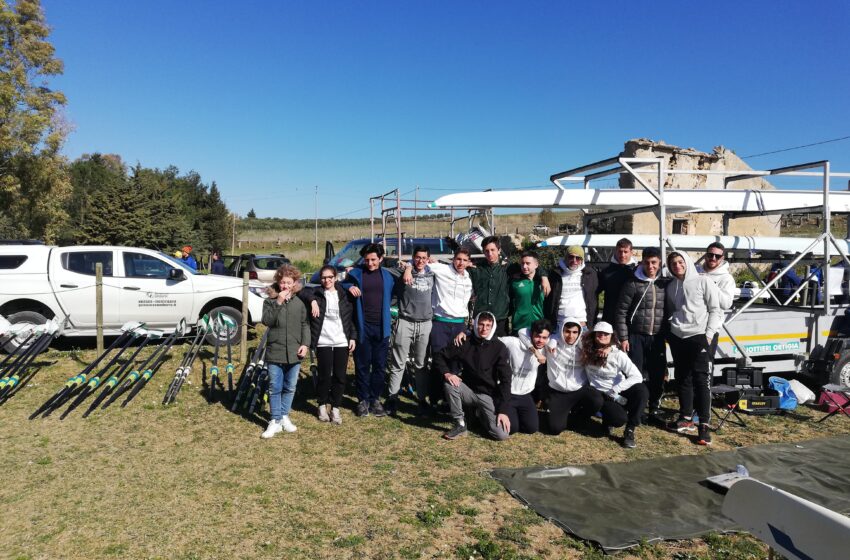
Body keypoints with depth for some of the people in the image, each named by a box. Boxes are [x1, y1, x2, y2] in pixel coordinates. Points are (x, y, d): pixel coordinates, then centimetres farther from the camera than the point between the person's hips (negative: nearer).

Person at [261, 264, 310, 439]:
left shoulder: (300, 302, 5)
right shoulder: (270, 301, 0)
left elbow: (305, 324, 8)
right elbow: (267, 321, -15)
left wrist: (305, 343, -3)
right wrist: (278, 303, -22)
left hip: (294, 353, 2)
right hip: (275, 352, -2)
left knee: (290, 388, 12)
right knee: (275, 388, 2)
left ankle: (284, 416, 27)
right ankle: (275, 421, 11)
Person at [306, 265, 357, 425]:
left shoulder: (344, 294, 9)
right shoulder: (316, 293, 3)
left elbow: (351, 317, 11)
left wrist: (353, 337, 5)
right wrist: (312, 301, -20)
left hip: (342, 342, 2)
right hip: (323, 342, -2)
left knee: (340, 376, 3)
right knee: (324, 376, 2)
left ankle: (335, 408, 15)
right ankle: (322, 406, 21)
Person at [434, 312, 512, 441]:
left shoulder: (500, 348, -11)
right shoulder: (465, 343, -6)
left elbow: (505, 381, -12)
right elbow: (439, 356, 1)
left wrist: (503, 410, -18)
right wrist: (446, 373, -20)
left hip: (488, 395, -1)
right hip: (468, 390, 1)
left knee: (502, 435, -18)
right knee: (449, 384, -30)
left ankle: (481, 414, 15)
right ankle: (460, 424, -12)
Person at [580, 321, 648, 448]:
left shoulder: (618, 354, -11)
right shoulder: (587, 352, -8)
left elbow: (637, 376, -19)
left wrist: (614, 390, -26)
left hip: (619, 392, 1)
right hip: (601, 394, -1)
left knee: (642, 390, -30)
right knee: (620, 419, -30)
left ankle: (630, 430, -16)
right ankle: (608, 420, 10)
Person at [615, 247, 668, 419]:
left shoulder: (665, 284, 6)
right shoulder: (633, 284, -4)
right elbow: (621, 312, -4)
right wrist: (623, 338, -8)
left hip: (658, 338, 3)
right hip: (636, 337, -3)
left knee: (658, 376, 7)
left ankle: (654, 410, 22)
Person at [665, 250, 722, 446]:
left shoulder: (703, 281, -1)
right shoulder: (670, 286, 14)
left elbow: (715, 310, -3)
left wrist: (709, 334, -11)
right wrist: (668, 332, 6)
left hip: (699, 336, -5)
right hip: (677, 338, 5)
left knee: (702, 380, -8)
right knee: (683, 379, 11)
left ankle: (704, 425, -8)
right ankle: (686, 418, 21)